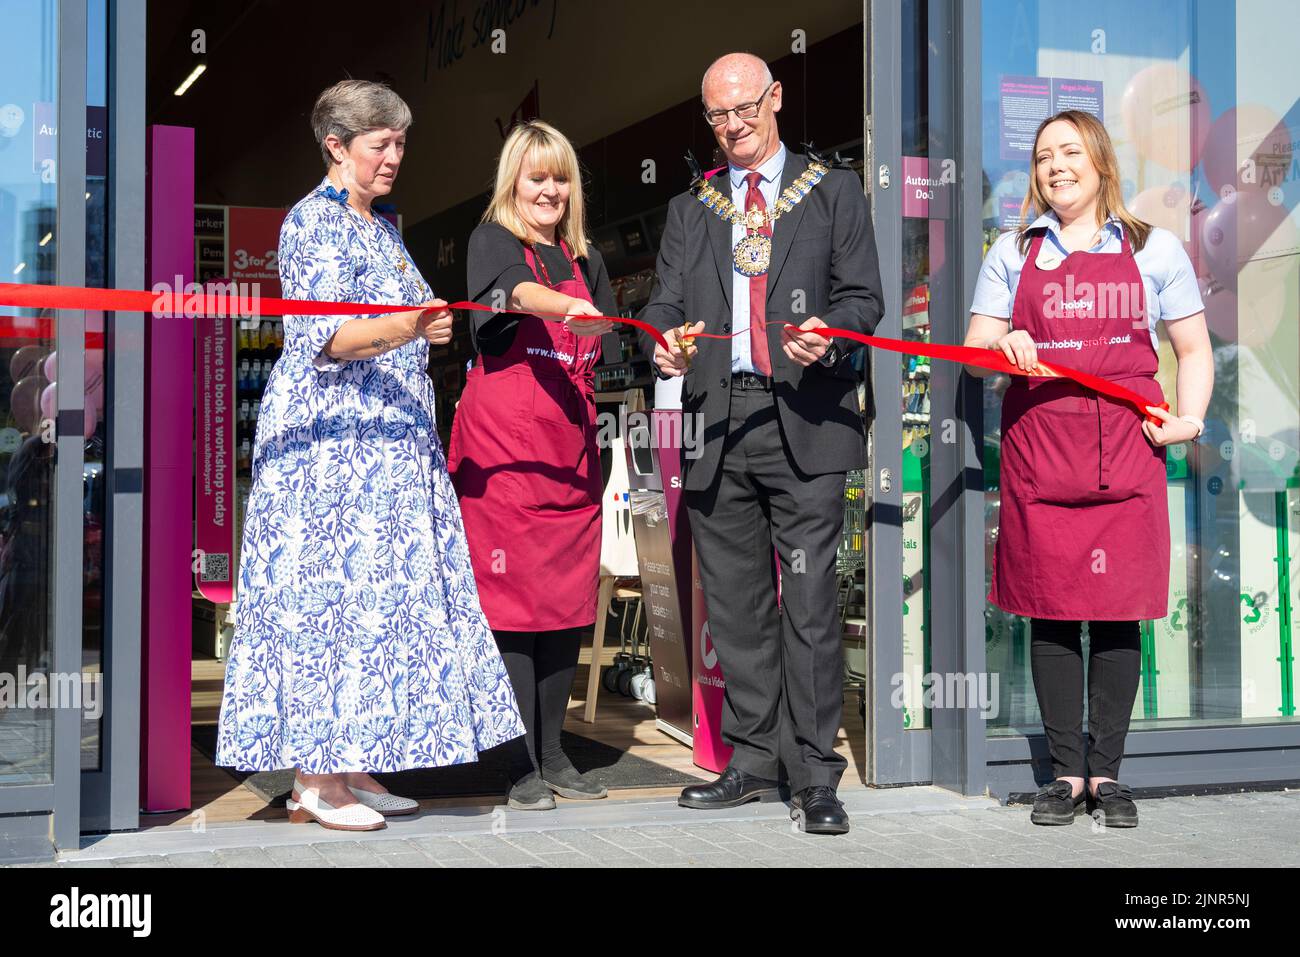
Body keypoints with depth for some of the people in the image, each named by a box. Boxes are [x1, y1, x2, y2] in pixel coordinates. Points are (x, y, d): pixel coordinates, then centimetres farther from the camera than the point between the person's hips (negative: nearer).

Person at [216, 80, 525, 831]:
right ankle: (314, 777, -4)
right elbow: (325, 336, -19)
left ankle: (352, 766, 10)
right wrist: (404, 329, -33)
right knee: (331, 592, -9)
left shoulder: (383, 229, 20)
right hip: (330, 438, -9)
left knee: (382, 593, 5)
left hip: (390, 444, 9)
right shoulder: (315, 222, -7)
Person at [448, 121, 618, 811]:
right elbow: (518, 290, -23)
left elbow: (604, 355, 19)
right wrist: (570, 310, -43)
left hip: (571, 443, 6)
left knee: (569, 598, 6)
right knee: (511, 596, -5)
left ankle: (553, 753, 16)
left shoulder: (586, 260, 18)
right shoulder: (492, 240, 0)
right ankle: (522, 763, 1)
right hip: (504, 440, -5)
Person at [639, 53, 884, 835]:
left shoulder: (834, 193, 10)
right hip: (718, 421, 4)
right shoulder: (690, 210, 18)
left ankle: (816, 777, -1)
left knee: (809, 602, -7)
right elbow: (665, 306, 12)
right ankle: (754, 762, 19)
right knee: (736, 603, 8)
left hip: (805, 419, -3)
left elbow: (865, 296, 4)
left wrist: (829, 330, -18)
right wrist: (667, 344, -12)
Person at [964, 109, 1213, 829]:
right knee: (1050, 612, 1)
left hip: (1125, 452, 0)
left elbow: (1194, 349, 13)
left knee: (1118, 613, 0)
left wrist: (1189, 418, -4)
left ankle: (1106, 771, 10)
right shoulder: (1013, 253, 13)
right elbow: (975, 351, 10)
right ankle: (1065, 771, 10)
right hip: (1037, 451, 1)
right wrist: (1005, 347, -13)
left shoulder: (1154, 249, 10)